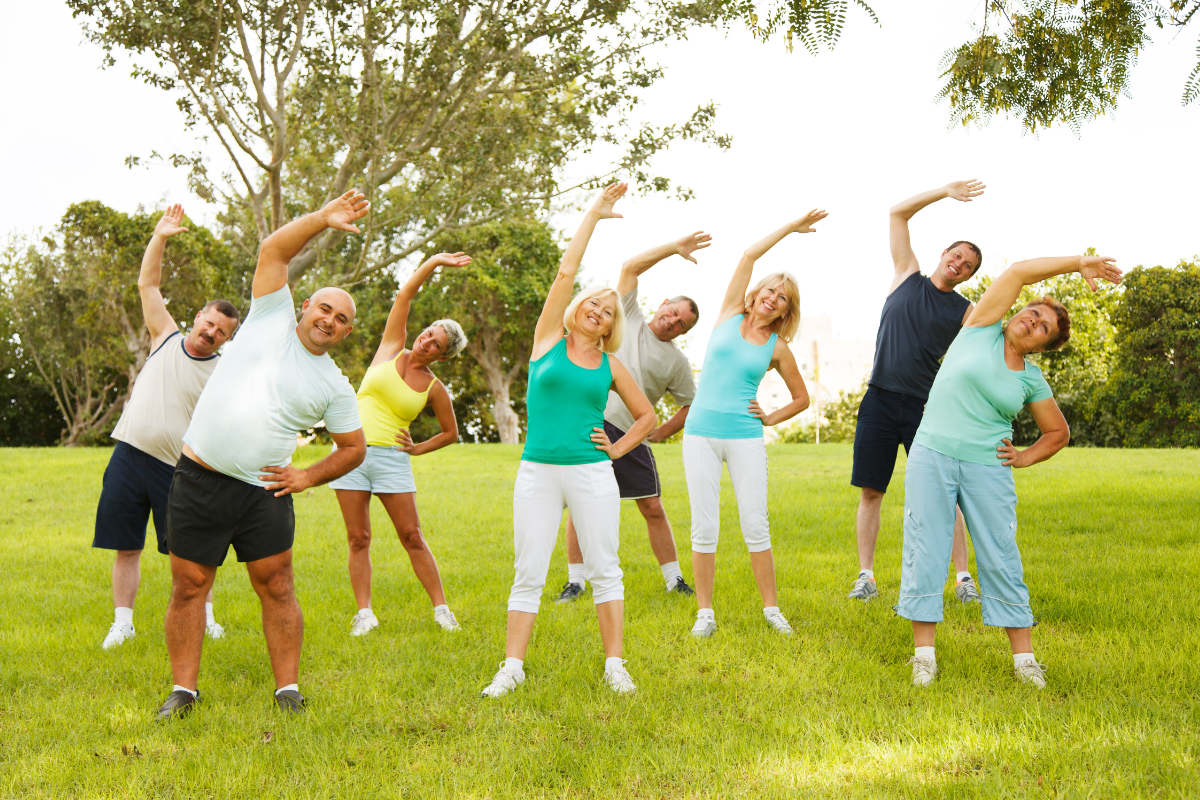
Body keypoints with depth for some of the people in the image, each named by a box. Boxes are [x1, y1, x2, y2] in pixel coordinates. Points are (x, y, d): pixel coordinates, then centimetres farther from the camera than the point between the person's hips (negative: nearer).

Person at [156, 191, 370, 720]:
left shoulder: (335, 386, 6)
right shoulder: (272, 320, 4)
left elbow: (354, 447, 14)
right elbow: (273, 250, -4)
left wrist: (307, 477, -1)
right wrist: (324, 219, -15)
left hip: (263, 492, 1)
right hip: (198, 481, -1)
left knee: (276, 588, 0)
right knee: (188, 587, 3)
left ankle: (288, 690, 8)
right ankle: (183, 690, 13)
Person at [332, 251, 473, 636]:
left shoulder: (434, 388, 4)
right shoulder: (392, 350, 5)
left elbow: (451, 433, 16)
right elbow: (405, 295, 0)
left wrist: (418, 448, 2)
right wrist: (435, 262, -6)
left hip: (391, 459, -1)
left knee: (412, 536, 0)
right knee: (358, 538, 1)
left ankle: (441, 608, 8)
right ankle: (364, 612, 6)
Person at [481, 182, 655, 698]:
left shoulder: (610, 366, 9)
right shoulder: (548, 341, 5)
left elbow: (646, 416, 21)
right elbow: (565, 274, -1)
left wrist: (618, 448, 6)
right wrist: (592, 216, 2)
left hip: (592, 475, 1)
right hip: (537, 472, -1)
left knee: (605, 571, 4)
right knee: (527, 574, 1)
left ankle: (614, 665, 12)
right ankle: (512, 667, 7)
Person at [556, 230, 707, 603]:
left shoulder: (676, 361, 11)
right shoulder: (629, 319, 12)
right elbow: (630, 268, 4)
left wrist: (661, 432, 5)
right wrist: (674, 248, -4)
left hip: (629, 434, 1)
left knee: (653, 508, 1)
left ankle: (674, 578, 14)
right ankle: (575, 580, 10)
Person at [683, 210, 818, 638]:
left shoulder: (777, 347, 7)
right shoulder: (730, 315, 7)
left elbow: (802, 398, 18)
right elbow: (749, 255, 1)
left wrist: (770, 418, 5)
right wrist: (790, 227, 5)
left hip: (745, 438, 0)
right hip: (701, 432, 0)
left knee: (756, 527, -1)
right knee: (704, 527, -1)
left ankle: (772, 608, 11)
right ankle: (705, 613, 8)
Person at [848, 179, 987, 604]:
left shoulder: (967, 312, 10)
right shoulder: (908, 276, 11)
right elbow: (898, 213, 7)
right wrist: (945, 191, -1)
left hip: (926, 408, 0)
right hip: (880, 401, 1)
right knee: (870, 492, 1)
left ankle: (963, 576, 4)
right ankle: (865, 575, 9)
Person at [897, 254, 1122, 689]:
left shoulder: (1032, 380, 9)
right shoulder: (982, 329, 2)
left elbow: (1058, 433, 21)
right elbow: (1018, 272, -5)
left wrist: (1026, 457, 4)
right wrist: (1079, 263, -4)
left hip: (987, 468, 2)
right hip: (931, 456, -2)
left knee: (1001, 559, 1)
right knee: (926, 552, -2)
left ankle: (1024, 657, 9)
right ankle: (924, 653, 5)